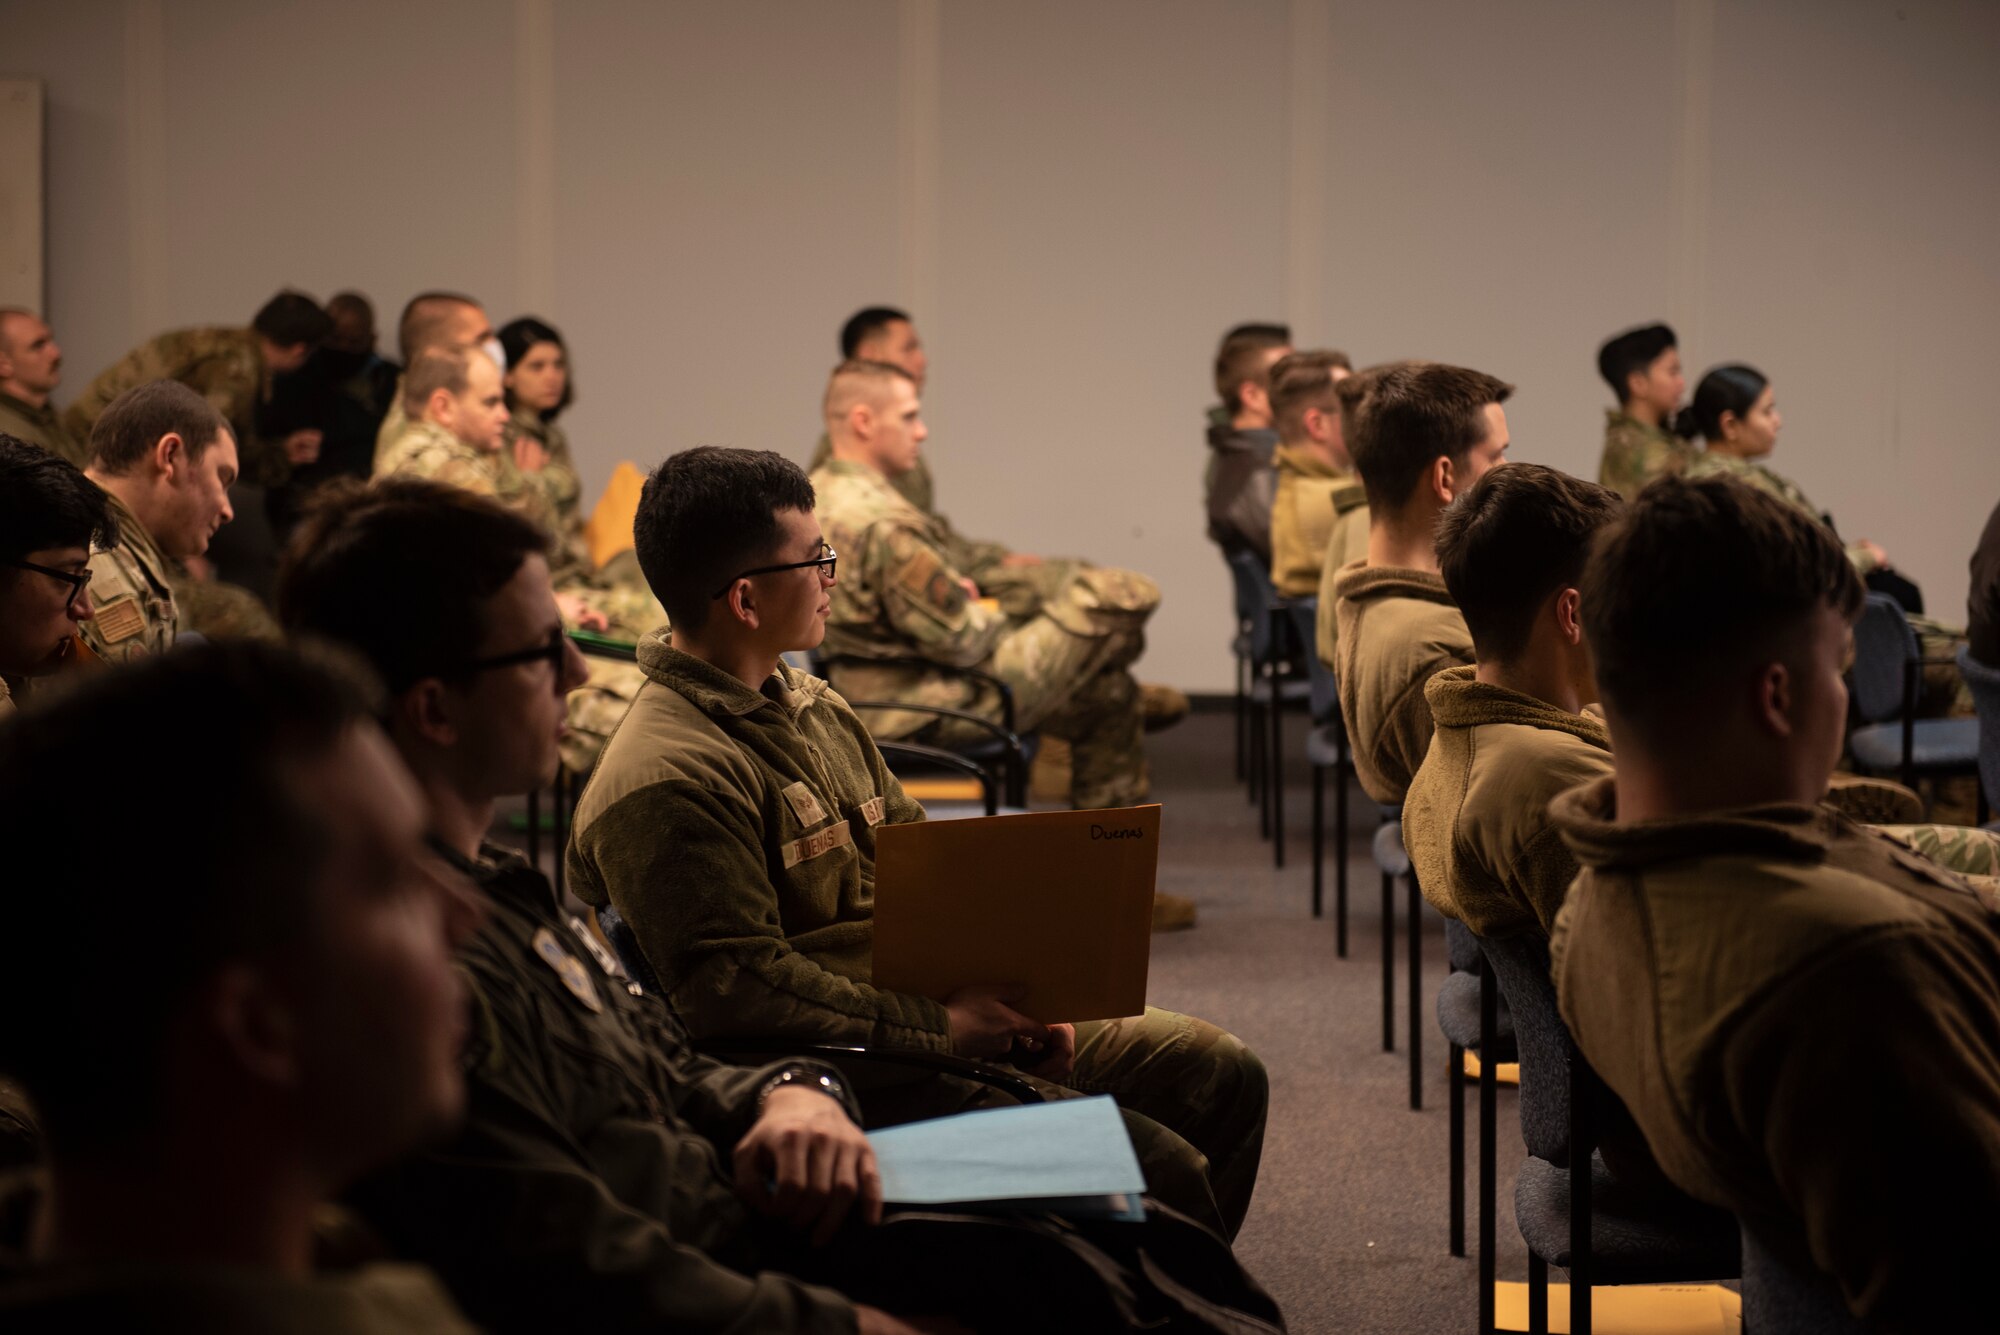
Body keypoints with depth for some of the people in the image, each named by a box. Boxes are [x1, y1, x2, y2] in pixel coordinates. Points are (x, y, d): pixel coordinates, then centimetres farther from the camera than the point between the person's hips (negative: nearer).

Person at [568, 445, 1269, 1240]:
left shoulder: (816, 711, 15)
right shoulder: (667, 783, -18)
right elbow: (738, 992, -25)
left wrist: (1009, 992, 0)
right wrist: (940, 1026, -21)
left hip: (950, 1016, 10)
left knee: (1220, 1076, 9)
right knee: (1160, 1173, -20)